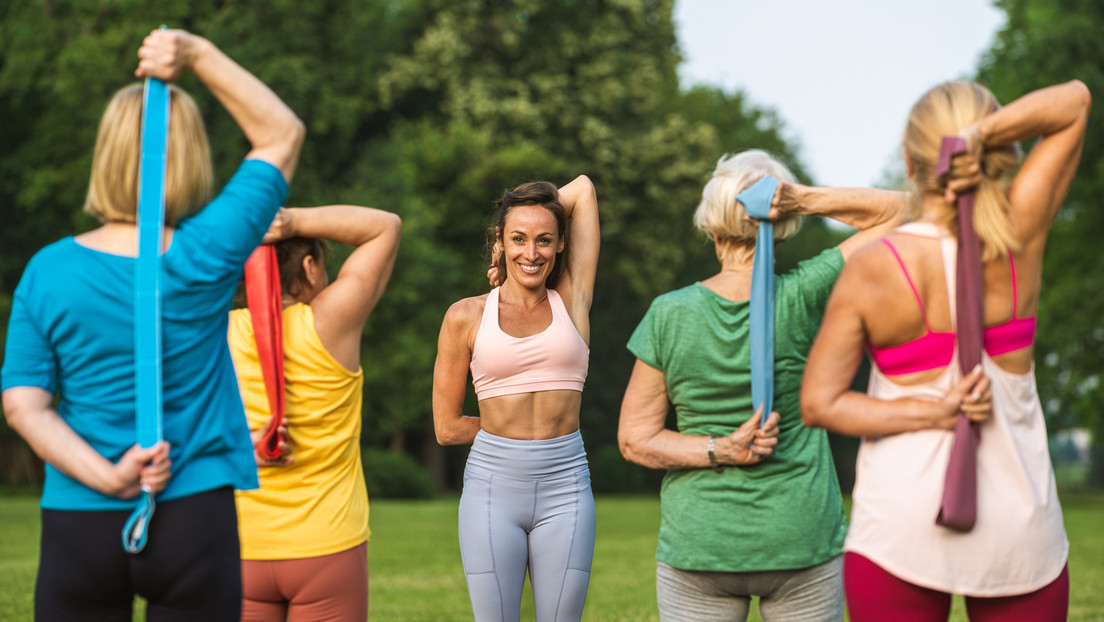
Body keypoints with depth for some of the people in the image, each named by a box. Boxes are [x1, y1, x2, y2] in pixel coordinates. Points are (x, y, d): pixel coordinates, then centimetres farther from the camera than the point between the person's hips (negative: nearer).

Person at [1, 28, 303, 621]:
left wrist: (107, 478, -11)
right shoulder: (204, 257, -8)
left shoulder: (47, 271, -3)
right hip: (193, 520, -1)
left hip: (79, 526, 1)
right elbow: (282, 134, 4)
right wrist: (199, 55, -2)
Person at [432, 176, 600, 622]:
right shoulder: (466, 317, 4)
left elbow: (583, 189, 8)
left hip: (565, 486, 1)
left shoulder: (572, 301, 7)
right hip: (493, 484, -1)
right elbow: (447, 428, 6)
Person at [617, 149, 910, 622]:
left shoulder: (669, 315, -9)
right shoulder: (802, 298, -12)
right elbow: (894, 210, -2)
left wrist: (719, 452, -13)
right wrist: (805, 200, -13)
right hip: (802, 543, 0)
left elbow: (635, 439, -6)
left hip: (699, 545, 1)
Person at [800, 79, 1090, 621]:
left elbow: (818, 404, -8)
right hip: (1021, 528, 2)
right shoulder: (1019, 237, -8)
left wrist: (931, 414, -12)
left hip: (902, 528, -1)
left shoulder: (871, 270, -11)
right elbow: (1074, 100, 1)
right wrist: (983, 133, -16)